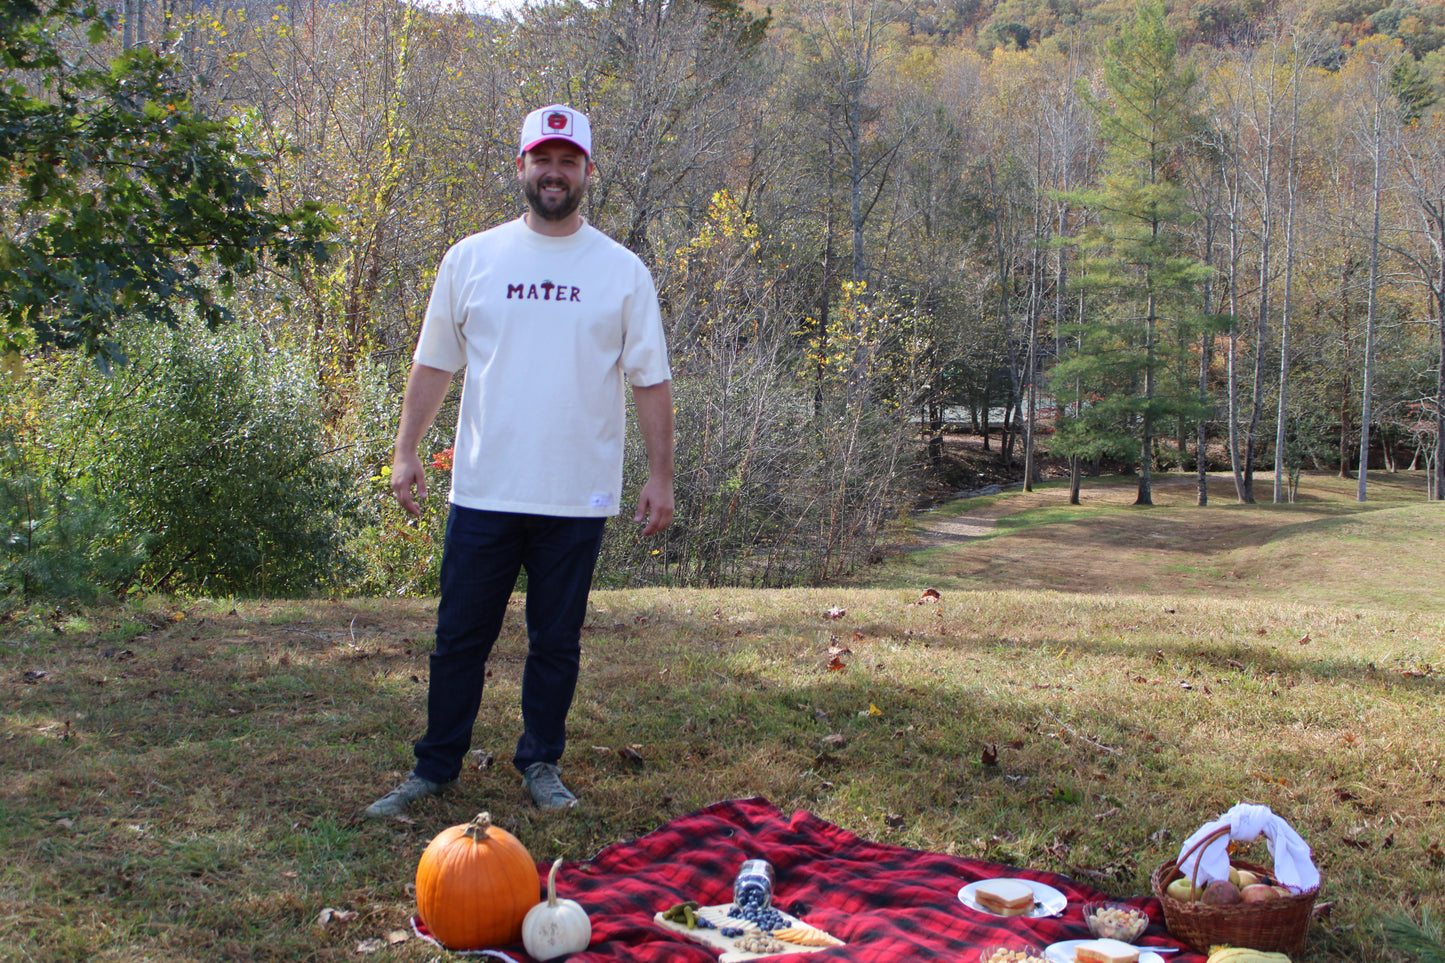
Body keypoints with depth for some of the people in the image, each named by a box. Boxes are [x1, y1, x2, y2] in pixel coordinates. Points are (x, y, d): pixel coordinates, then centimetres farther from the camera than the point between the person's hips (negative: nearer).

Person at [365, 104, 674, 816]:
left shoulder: (622, 271, 3)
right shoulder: (471, 259, 5)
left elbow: (651, 380, 4)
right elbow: (433, 363, 10)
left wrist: (660, 475, 0)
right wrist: (406, 451, 3)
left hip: (578, 497, 0)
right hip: (484, 490, 1)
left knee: (557, 642, 10)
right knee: (460, 638, 8)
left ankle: (541, 763, 26)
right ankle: (435, 766, 22)